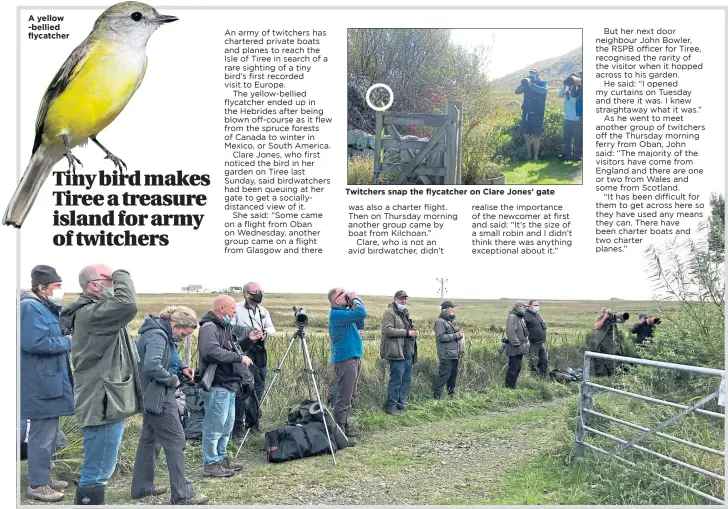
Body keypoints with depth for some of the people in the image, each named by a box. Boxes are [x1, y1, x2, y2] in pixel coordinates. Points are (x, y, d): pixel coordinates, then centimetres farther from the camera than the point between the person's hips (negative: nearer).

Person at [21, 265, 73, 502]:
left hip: (50, 382, 11)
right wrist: (66, 342, -15)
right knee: (43, 435, -4)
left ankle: (44, 476, 29)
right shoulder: (30, 307, -17)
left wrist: (66, 338, 6)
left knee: (49, 433, 18)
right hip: (41, 385, -11)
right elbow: (34, 343, -26)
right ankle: (37, 485, 5)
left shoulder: (46, 308, 16)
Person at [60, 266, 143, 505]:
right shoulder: (88, 313, -18)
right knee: (96, 473, -6)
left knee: (97, 471, 21)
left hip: (105, 401, 11)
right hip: (103, 404, -11)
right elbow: (127, 305, -32)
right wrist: (122, 276, -18)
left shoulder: (95, 313, 17)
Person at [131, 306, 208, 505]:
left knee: (150, 439, 18)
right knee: (176, 442, -7)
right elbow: (152, 366, -35)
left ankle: (141, 487, 28)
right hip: (158, 396, -11)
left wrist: (182, 367, 8)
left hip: (155, 396, 11)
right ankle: (181, 494, -4)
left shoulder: (163, 333, 9)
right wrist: (173, 380, -20)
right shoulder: (157, 336, -22)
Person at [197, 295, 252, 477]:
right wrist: (239, 357, -25)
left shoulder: (225, 327, 18)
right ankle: (210, 464, 5)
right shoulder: (209, 327, -15)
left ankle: (221, 458, 29)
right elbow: (212, 351, -31)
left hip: (229, 384, 10)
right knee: (214, 426, -3)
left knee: (227, 425, 18)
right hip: (216, 386, -10)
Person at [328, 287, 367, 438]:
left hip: (353, 358, 10)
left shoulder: (344, 311, 13)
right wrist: (355, 299, -11)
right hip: (345, 359, -10)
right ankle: (339, 429, 0)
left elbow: (360, 315, 18)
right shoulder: (337, 314, -17)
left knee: (348, 396, 17)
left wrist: (354, 302, 4)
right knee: (344, 397, -6)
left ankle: (346, 425, 25)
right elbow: (361, 313, -26)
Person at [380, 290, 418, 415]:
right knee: (396, 380, -6)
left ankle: (401, 404, 22)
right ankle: (391, 406, 2)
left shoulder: (405, 313, 21)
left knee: (407, 379, 12)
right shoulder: (389, 312, -8)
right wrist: (407, 332, -18)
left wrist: (413, 332, 10)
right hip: (397, 352, -9)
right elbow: (388, 330, -19)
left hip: (408, 352, 9)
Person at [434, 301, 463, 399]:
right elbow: (440, 337, -21)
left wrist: (459, 334, 11)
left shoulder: (450, 321, 19)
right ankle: (437, 396, -9)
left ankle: (451, 393, 27)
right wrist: (455, 336, -19)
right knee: (443, 375, -10)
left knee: (453, 375, 15)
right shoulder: (440, 322, -11)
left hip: (455, 354, 9)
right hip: (446, 355, -9)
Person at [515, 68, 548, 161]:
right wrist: (523, 84, -15)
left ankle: (536, 156, 4)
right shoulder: (527, 84, 11)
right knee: (526, 135, 1)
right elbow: (517, 91, 2)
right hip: (526, 113, 4)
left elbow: (544, 90, -21)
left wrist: (531, 84, -26)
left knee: (536, 135, -1)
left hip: (537, 114, -3)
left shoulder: (543, 83, 1)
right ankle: (529, 154, 13)